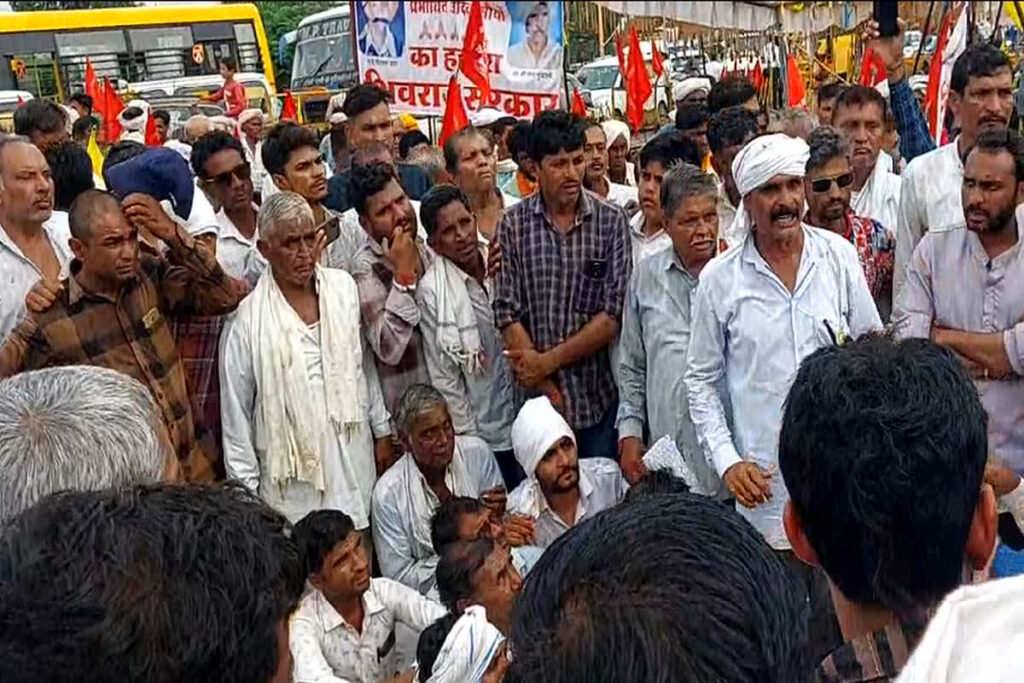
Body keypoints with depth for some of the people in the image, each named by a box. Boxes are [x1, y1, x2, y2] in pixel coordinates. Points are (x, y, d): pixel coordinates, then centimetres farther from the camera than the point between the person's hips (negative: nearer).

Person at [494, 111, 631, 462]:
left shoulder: (611, 220, -2)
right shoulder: (513, 224, -2)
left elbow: (614, 314, -7)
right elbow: (508, 314, -5)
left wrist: (548, 360, -11)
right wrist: (547, 391, -10)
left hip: (599, 397, 0)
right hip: (536, 397, 0)